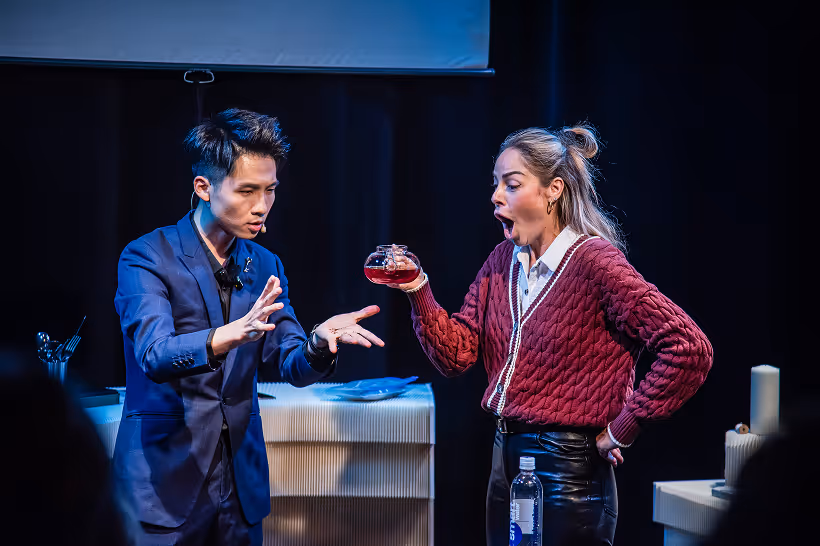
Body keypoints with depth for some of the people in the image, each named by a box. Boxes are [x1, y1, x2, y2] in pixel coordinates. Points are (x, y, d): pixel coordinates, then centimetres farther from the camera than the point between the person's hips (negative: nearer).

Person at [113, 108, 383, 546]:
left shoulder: (264, 267, 9)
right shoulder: (146, 258, -8)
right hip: (164, 484, -5)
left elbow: (292, 365, 3)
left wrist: (319, 342, -21)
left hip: (241, 487, 5)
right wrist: (233, 333, -42)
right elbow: (154, 355, -23)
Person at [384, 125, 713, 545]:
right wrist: (418, 292, -10)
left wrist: (622, 429, -16)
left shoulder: (594, 262, -16)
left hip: (569, 470, -7)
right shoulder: (503, 261, 7)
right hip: (506, 459, 7)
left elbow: (690, 349, -22)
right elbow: (456, 355, 4)